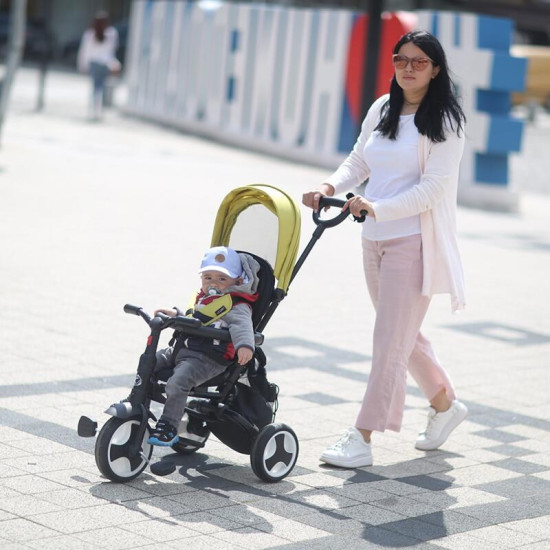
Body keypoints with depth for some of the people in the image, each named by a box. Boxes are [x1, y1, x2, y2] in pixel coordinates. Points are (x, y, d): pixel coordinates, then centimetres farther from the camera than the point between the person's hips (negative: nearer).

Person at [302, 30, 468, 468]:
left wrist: (377, 208, -26)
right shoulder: (381, 109, 9)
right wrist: (331, 186, -8)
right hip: (375, 240, 7)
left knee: (391, 341, -6)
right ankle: (446, 404, 39)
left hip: (414, 242, -7)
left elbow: (433, 188, -16)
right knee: (404, 335, 18)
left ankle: (361, 440, -4)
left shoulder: (445, 121, -8)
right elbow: (358, 162, 13)